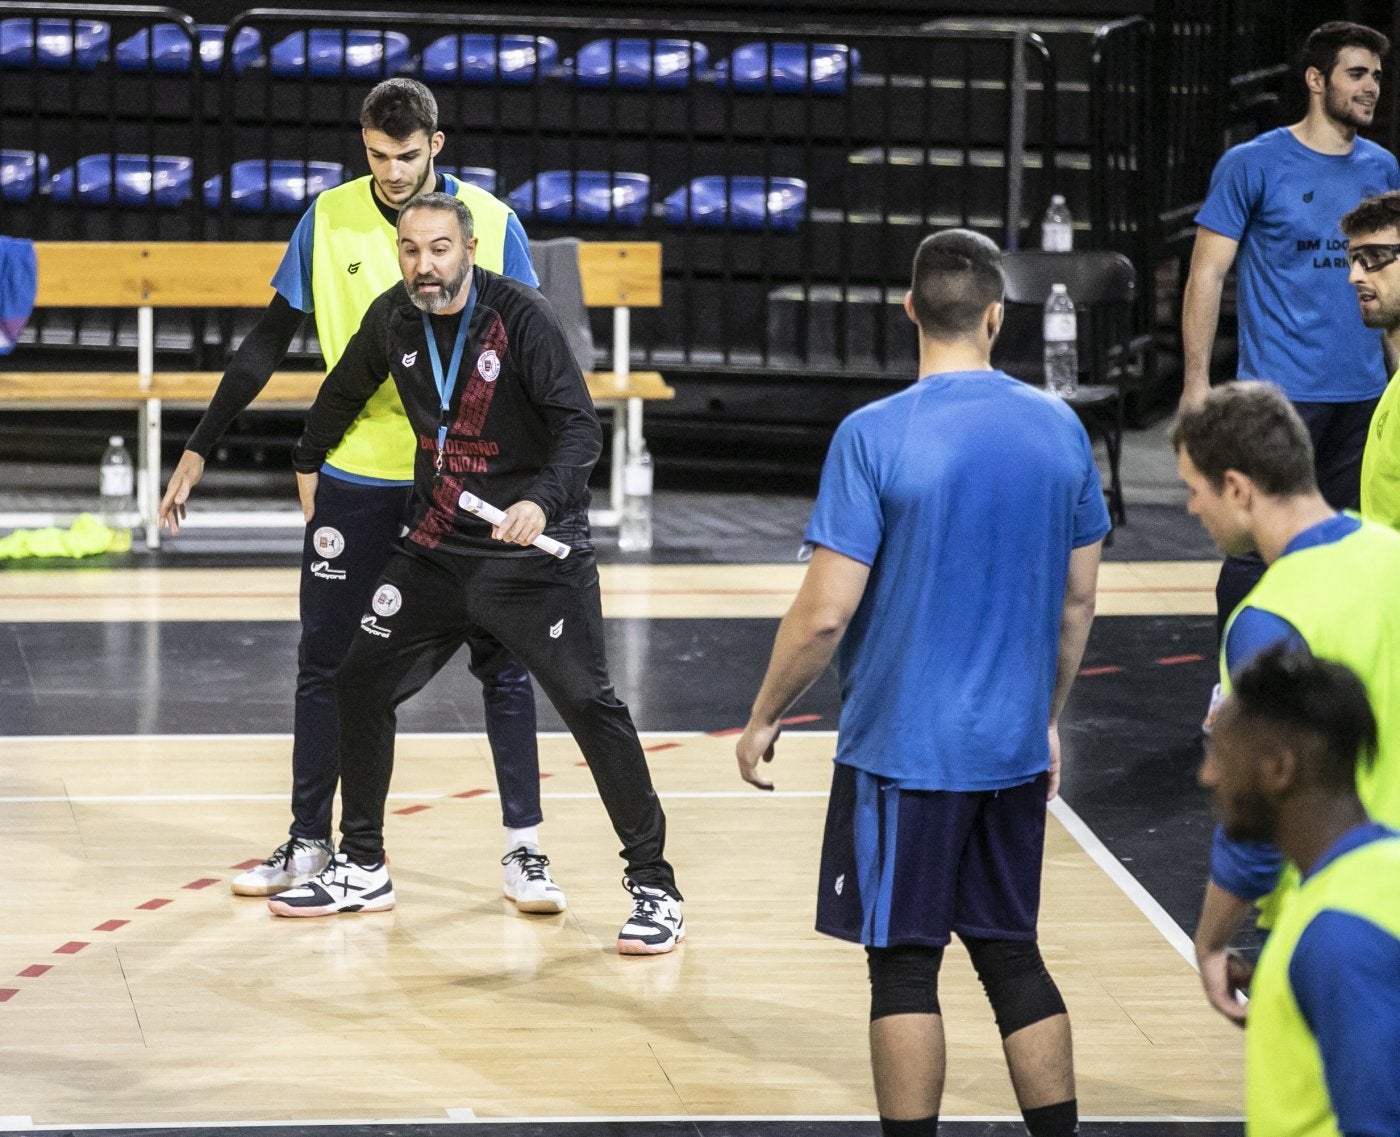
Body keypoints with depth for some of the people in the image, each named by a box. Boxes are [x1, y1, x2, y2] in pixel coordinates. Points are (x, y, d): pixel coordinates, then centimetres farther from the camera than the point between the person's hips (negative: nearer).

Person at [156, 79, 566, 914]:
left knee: (501, 660, 2)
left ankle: (524, 847, 9)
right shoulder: (331, 220, -3)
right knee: (327, 660, 6)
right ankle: (310, 844, 17)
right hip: (358, 474, 2)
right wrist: (200, 448, 2)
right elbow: (271, 342, 4)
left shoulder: (491, 222, -7)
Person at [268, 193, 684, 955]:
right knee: (360, 684, 5)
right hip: (437, 547, 6)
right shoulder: (393, 320, 0)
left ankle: (653, 887, 0)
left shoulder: (521, 318, -17)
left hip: (535, 550, -6)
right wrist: (308, 462, 31)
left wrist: (543, 500, -38)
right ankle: (362, 869, 21)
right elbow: (344, 391, 21)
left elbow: (579, 427, -22)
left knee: (590, 706, -9)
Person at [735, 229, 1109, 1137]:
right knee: (1012, 953, 15)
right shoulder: (1059, 428, 0)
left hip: (903, 748, -5)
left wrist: (764, 718, -1)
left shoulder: (874, 436, -15)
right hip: (1015, 748, 5)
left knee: (904, 962, 4)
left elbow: (825, 613, -15)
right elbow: (1078, 600, 9)